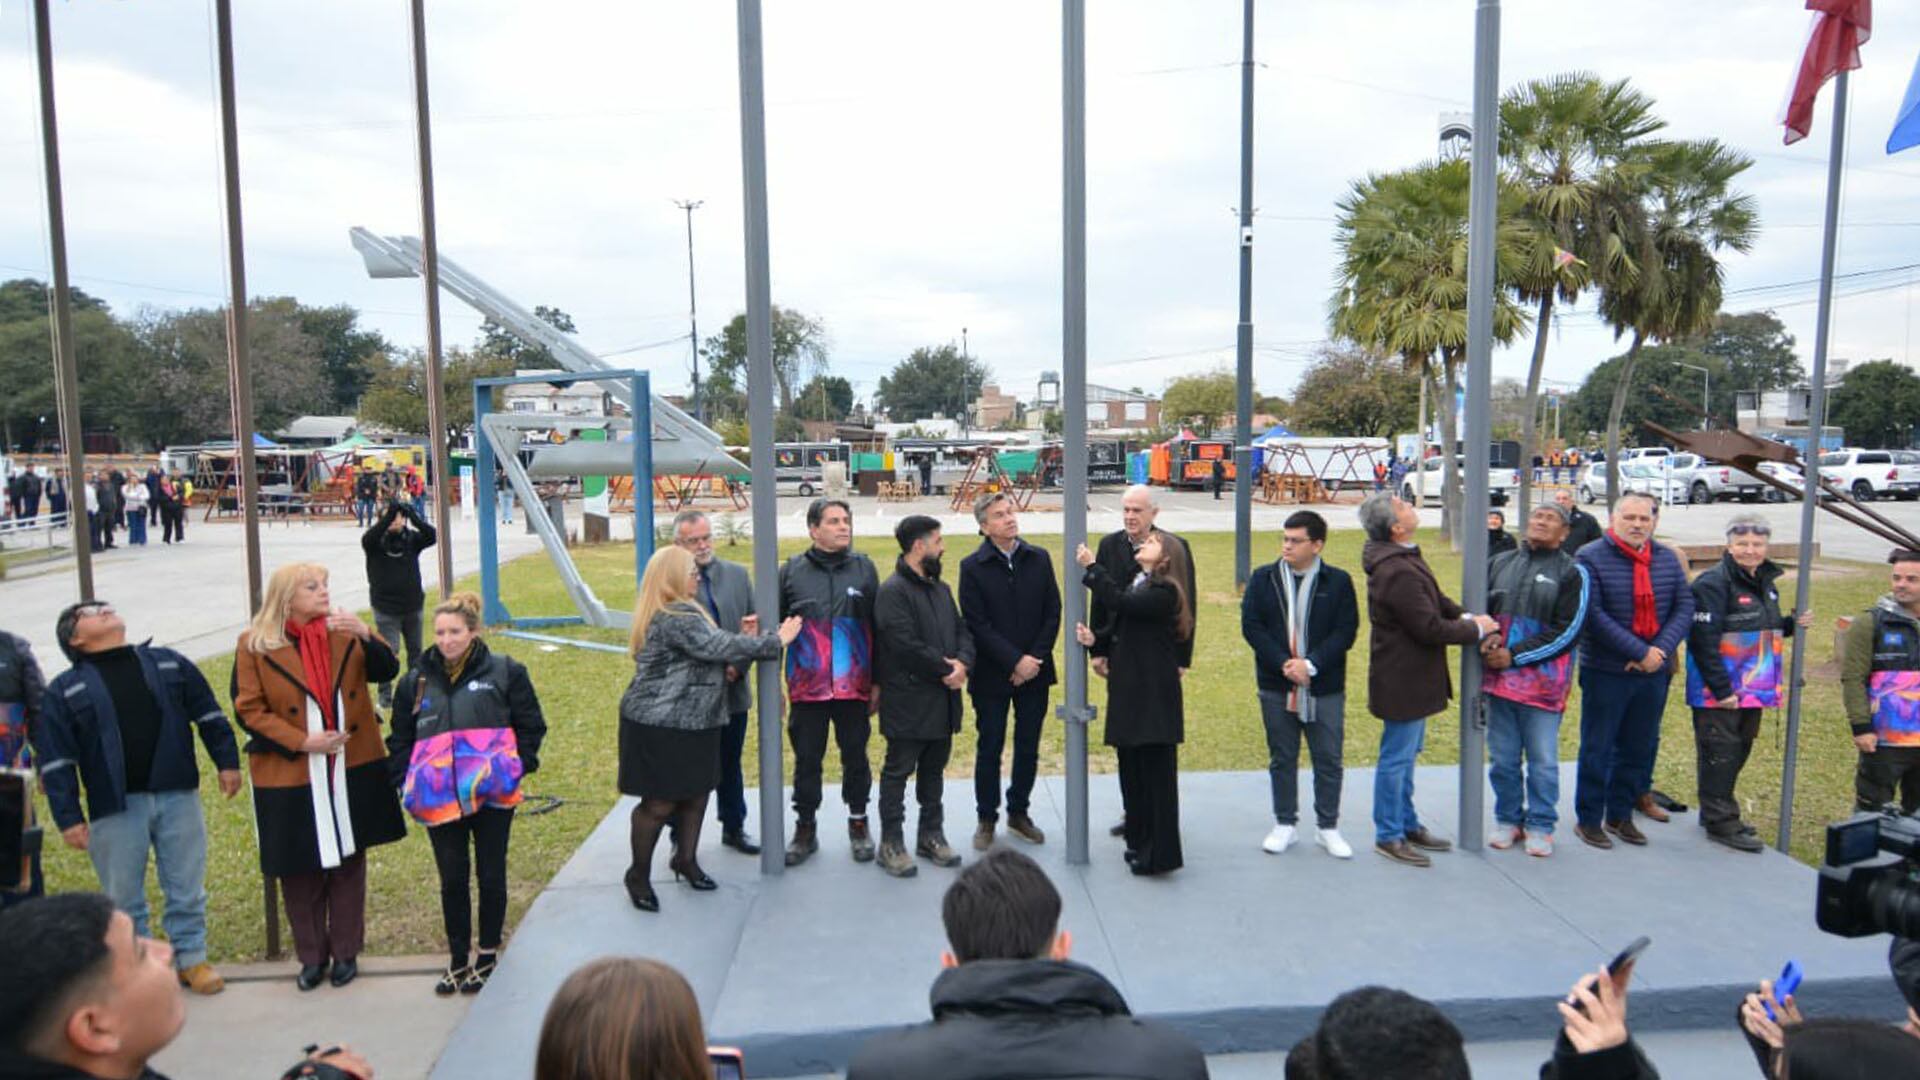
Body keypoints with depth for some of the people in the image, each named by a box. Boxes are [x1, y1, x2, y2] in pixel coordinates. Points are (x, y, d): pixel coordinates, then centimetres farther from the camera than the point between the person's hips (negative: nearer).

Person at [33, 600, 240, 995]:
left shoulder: (171, 664, 7)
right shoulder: (64, 691, 2)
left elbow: (209, 715, 11)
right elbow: (56, 761, -1)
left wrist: (227, 762, 6)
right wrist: (69, 818, -5)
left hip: (178, 798, 1)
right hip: (115, 808, -1)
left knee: (187, 888, 8)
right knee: (123, 896, 9)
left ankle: (192, 958, 22)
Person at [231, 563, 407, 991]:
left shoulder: (345, 632, 1)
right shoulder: (254, 645, -5)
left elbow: (386, 671, -8)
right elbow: (249, 710, -5)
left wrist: (365, 635, -26)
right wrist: (301, 741, -13)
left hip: (351, 768, 2)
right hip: (291, 775, -2)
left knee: (349, 860, 10)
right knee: (299, 870, 8)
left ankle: (345, 952, 24)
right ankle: (312, 956, 26)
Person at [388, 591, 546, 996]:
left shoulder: (505, 671, -2)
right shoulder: (416, 681, 8)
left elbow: (531, 724, 3)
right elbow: (400, 739, 14)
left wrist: (518, 766, -7)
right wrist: (405, 782, 3)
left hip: (492, 794, -2)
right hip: (439, 799, 2)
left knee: (491, 876, 8)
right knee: (452, 880, 10)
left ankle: (488, 956, 24)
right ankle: (458, 960, 25)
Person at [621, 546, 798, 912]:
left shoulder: (678, 612, 14)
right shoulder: (676, 617, -20)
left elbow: (707, 651, 13)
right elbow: (718, 645, -23)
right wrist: (774, 642, -16)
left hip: (692, 722, 10)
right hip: (660, 727, -10)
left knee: (696, 794, 14)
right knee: (660, 803, 0)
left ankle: (685, 860, 30)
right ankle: (639, 874, 16)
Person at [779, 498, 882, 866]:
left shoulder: (864, 568, 2)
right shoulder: (792, 570, 1)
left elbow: (877, 628, 5)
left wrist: (878, 682, 3)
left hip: (854, 685, 1)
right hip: (807, 685, 0)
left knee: (856, 757, 11)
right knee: (807, 760, 9)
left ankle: (858, 822, 29)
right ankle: (805, 828, 23)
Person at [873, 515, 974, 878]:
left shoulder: (940, 588, 14)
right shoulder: (893, 591, -14)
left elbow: (962, 630, 13)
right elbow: (906, 645, -22)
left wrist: (962, 662, -8)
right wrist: (945, 669, -14)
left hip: (943, 699, 8)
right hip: (907, 701, -8)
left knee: (934, 770, 17)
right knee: (898, 772, 3)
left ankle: (931, 835, 29)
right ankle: (891, 843, 13)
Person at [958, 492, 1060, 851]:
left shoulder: (1039, 559, 2)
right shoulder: (973, 567, -7)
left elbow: (1053, 613, 1)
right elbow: (977, 624, -12)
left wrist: (1035, 658, -9)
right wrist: (1015, 660, -16)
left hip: (1034, 671, 3)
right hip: (992, 674, -3)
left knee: (1028, 747, 12)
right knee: (990, 748, 8)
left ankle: (1019, 812, 29)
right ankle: (986, 819, 22)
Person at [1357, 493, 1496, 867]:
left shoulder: (1403, 558, 6)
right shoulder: (1397, 572, -27)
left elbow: (1435, 599, 14)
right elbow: (1430, 628, -24)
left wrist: (1464, 615, -3)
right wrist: (1476, 629, -10)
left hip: (1410, 674, 11)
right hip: (1403, 679, -11)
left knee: (1406, 754, 21)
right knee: (1396, 758, 2)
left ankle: (1407, 825, 35)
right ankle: (1388, 836, 15)